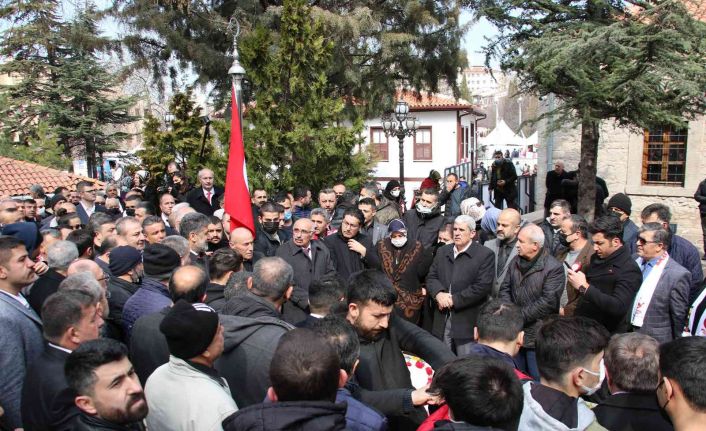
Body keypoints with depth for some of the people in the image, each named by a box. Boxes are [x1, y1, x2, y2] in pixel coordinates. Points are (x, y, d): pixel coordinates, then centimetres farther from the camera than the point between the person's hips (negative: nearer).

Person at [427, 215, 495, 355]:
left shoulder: (485, 255, -6)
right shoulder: (443, 251, 13)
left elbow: (483, 286, -15)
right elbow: (431, 277, 9)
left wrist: (454, 300, -15)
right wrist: (439, 293, -13)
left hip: (467, 323, -5)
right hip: (442, 321, 5)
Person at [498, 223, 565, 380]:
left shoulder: (554, 268, -14)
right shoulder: (516, 262, 8)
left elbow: (548, 302, -20)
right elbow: (504, 289, 8)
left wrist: (520, 316, -17)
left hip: (537, 337, -6)